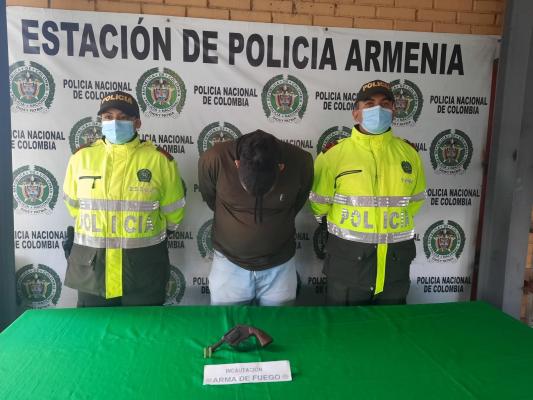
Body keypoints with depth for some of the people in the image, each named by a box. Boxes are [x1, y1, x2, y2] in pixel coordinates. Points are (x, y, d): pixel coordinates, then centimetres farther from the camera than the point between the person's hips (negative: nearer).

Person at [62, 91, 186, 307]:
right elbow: (73, 204, 16)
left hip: (143, 269, -1)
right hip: (91, 266, 2)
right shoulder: (81, 157, 0)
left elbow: (173, 212, 4)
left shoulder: (159, 159, -7)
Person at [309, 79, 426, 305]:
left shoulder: (409, 153, 2)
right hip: (347, 260, -3)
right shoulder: (333, 153, -9)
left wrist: (391, 221, 12)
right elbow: (319, 204, -2)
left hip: (396, 261, 3)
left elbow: (415, 200, 15)